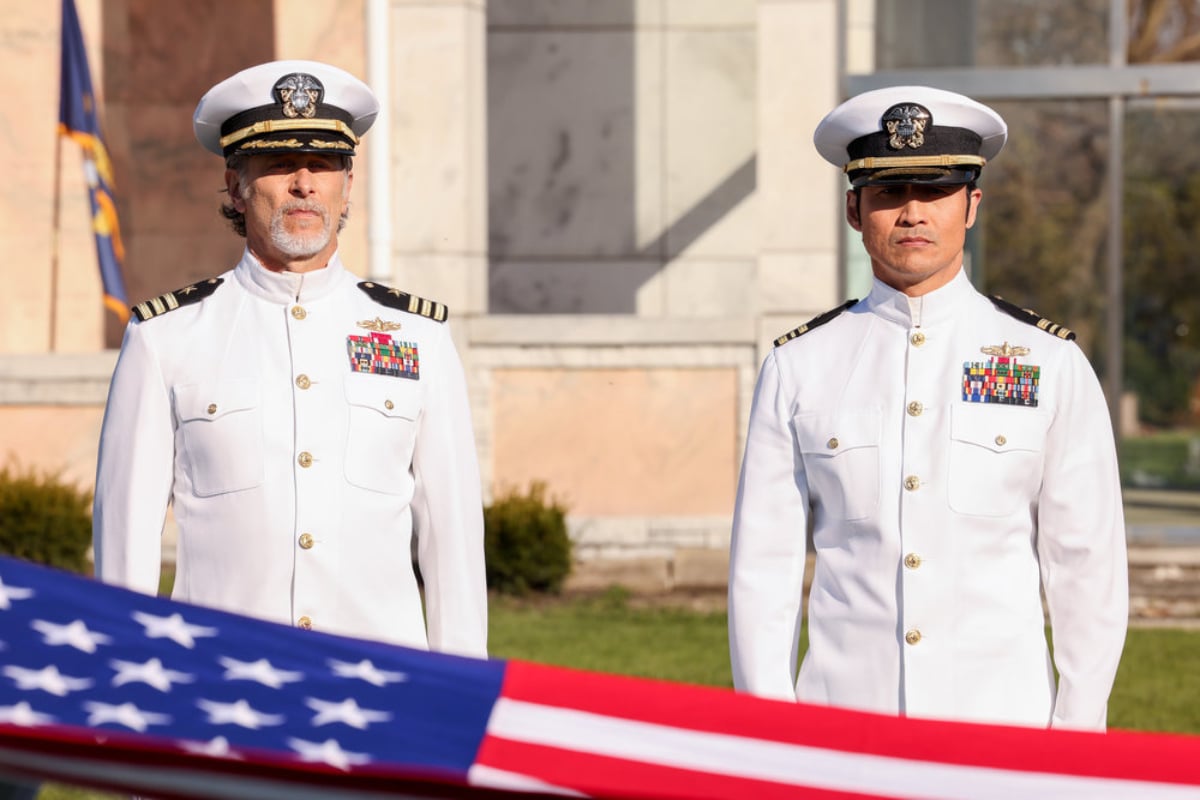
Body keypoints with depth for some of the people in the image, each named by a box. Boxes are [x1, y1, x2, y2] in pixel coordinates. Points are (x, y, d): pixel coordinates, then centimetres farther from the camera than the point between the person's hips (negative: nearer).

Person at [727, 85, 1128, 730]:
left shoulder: (1052, 366, 4)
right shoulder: (798, 368, 6)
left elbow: (1088, 568, 4)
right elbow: (762, 567, 5)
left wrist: (1077, 737, 0)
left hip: (1002, 721, 0)